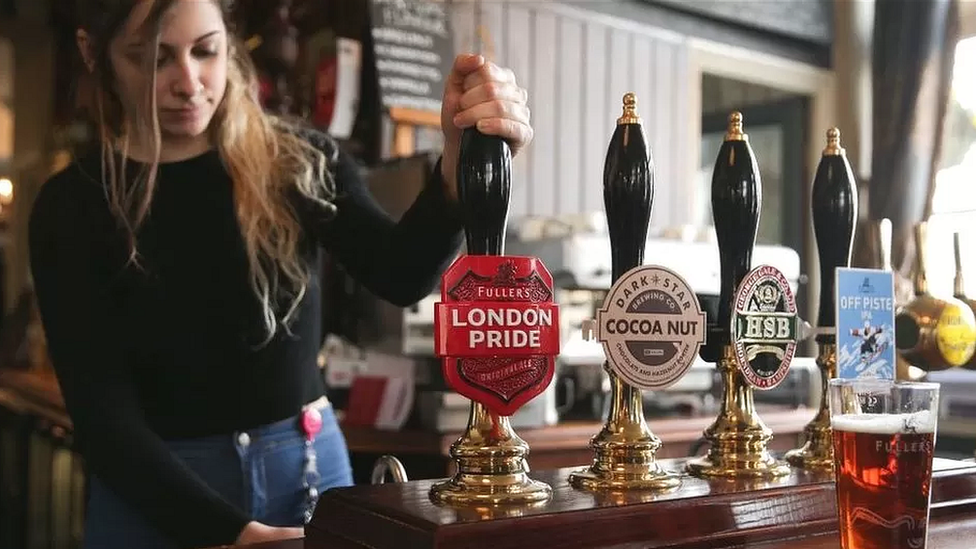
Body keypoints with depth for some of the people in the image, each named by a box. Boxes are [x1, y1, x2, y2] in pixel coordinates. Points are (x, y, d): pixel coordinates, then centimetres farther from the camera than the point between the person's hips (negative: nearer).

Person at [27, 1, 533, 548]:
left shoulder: (298, 162, -4)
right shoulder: (73, 205, -7)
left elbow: (402, 274, -21)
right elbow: (103, 414, -11)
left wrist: (461, 159, -39)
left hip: (310, 468, 2)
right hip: (157, 495, -1)